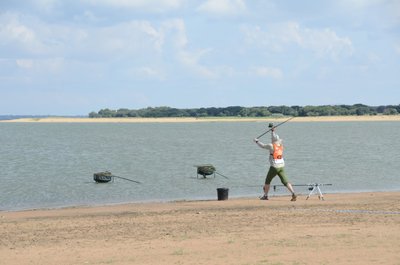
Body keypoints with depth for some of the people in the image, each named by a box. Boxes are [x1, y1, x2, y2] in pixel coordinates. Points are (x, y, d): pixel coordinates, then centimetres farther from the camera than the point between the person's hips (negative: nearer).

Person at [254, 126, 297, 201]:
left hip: (274, 167, -5)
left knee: (267, 181, 14)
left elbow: (262, 146, 2)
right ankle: (293, 194, -17)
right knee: (285, 181, -1)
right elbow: (276, 140, 27)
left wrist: (256, 141, 20)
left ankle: (265, 196, 21)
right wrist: (273, 131, 36)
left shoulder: (271, 146, -11)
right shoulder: (281, 145, 7)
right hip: (281, 166, 5)